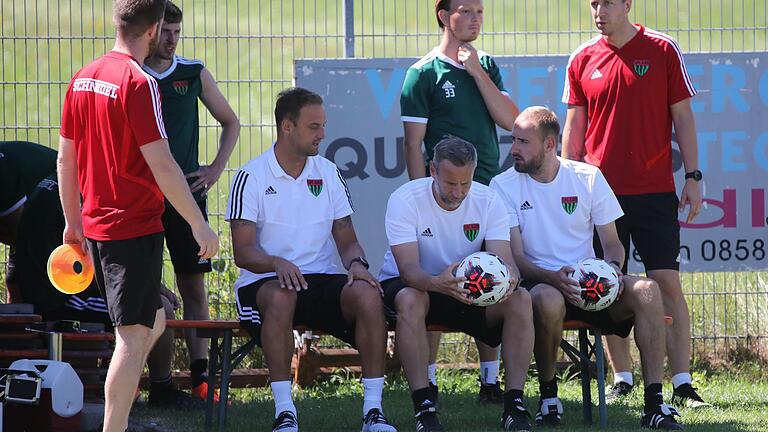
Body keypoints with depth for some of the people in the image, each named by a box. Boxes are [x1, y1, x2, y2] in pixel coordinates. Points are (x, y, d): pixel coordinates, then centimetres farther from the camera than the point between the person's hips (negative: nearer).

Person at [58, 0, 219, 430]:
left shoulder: (83, 78, 8)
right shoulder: (139, 83, -16)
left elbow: (65, 158, 14)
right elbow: (160, 164, -18)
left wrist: (74, 221, 23)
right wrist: (199, 224, -13)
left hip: (95, 227, 8)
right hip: (136, 228, -8)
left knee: (153, 320, 21)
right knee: (134, 336, -4)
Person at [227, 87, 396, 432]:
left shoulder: (328, 173, 12)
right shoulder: (251, 177, -2)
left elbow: (347, 240, 12)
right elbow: (243, 252, -8)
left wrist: (357, 263, -12)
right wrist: (278, 264, -29)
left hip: (322, 280, 4)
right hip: (263, 283, -4)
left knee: (367, 293, -28)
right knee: (281, 296, -40)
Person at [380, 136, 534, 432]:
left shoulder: (489, 202, -8)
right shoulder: (405, 200, -19)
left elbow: (505, 259, -17)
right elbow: (408, 269, -28)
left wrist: (508, 278, -44)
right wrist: (438, 283, -52)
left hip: (470, 290, 3)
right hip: (414, 285, -3)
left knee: (520, 299, -24)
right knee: (410, 299, -39)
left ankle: (514, 404, -21)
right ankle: (423, 407, -35)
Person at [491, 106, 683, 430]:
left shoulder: (588, 178, 7)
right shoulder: (504, 186, 1)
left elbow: (612, 242, 11)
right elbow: (515, 257, -5)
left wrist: (612, 268, -13)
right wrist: (553, 278, -25)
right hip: (539, 282, -3)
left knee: (646, 291, -26)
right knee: (548, 300, -40)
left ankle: (654, 404, -26)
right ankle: (548, 394, -16)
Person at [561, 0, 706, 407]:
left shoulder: (663, 50, 1)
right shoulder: (582, 60, 7)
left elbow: (682, 117, 4)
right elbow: (574, 128, 12)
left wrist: (693, 177, -1)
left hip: (655, 190, -2)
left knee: (667, 283, -5)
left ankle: (682, 384, -4)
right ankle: (622, 380, 9)